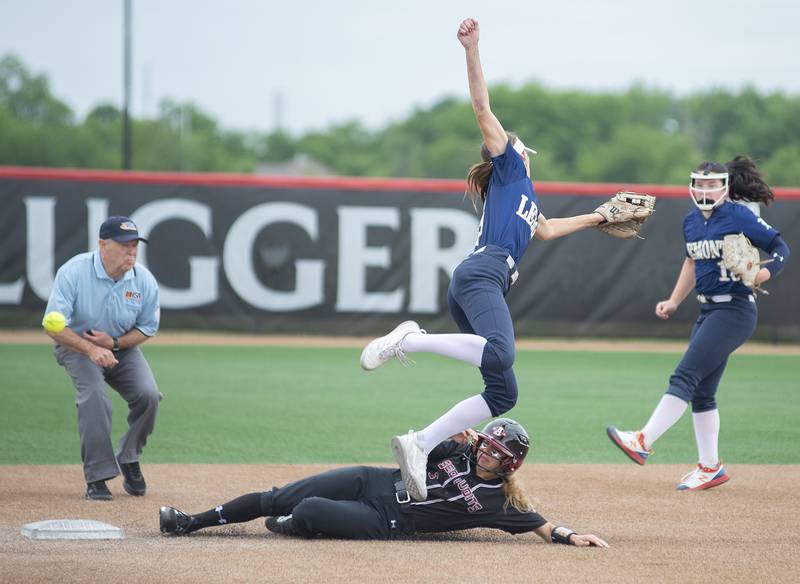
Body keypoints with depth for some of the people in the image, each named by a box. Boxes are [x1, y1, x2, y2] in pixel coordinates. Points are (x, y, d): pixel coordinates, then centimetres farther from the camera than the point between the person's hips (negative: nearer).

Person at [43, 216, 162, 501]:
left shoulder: (144, 281, -15)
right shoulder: (73, 272, -25)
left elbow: (147, 328, -1)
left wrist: (113, 343, -19)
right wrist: (91, 349, -39)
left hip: (122, 346, 3)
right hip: (77, 344, -3)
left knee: (148, 394, -17)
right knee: (93, 395, -28)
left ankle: (129, 459, 8)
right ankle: (97, 476, -22)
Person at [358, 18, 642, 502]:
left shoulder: (527, 196, 35)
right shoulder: (509, 167, 14)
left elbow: (544, 230, 55)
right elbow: (483, 108, 3)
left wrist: (597, 217, 64)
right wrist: (472, 51, -6)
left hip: (491, 284, 9)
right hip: (481, 274, -9)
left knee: (502, 393, 1)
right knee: (500, 353, -37)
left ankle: (420, 445, -5)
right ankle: (410, 339, -29)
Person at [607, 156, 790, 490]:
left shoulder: (740, 217, -11)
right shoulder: (692, 222, 11)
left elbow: (780, 248, -9)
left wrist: (765, 273, -27)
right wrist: (674, 302, 20)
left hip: (735, 310, -8)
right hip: (707, 311, 8)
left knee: (685, 376, -16)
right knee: (701, 391, 8)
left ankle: (643, 443, -22)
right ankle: (710, 468, 16)